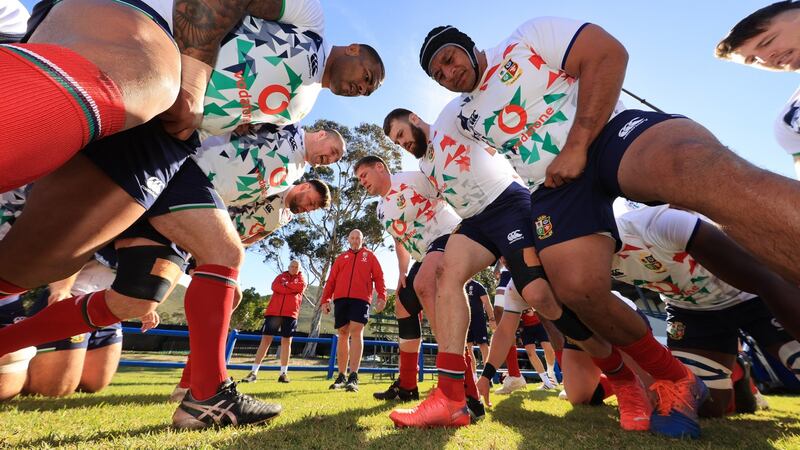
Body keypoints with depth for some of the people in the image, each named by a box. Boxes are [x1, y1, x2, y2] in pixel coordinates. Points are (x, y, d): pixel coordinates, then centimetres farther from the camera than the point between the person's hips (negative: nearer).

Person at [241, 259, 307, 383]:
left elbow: (300, 287, -9)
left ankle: (284, 373, 8)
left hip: (290, 313, -1)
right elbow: (275, 287, -4)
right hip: (273, 311, 1)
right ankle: (254, 372, 2)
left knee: (286, 341, 1)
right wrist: (292, 288, -9)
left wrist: (286, 284, -3)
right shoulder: (281, 276, 17)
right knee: (265, 339, -2)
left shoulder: (301, 278, 15)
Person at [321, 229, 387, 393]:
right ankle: (341, 376, 13)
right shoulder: (341, 258, 21)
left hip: (361, 299, -3)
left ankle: (353, 377, -17)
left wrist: (382, 297, -7)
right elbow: (331, 280, 15)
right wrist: (325, 300, 4)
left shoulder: (369, 256, 15)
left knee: (357, 332, -15)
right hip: (341, 299, 3)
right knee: (343, 335, 5)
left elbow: (378, 277, 7)